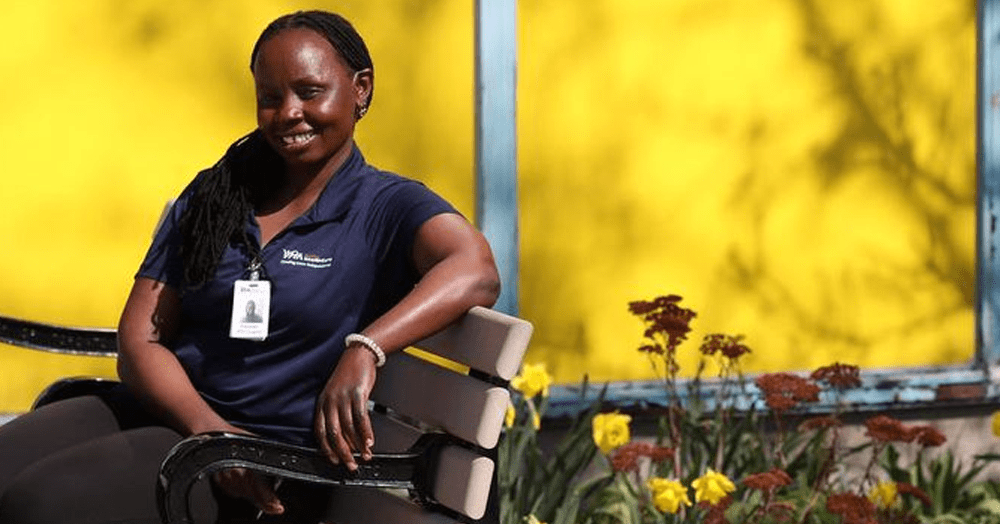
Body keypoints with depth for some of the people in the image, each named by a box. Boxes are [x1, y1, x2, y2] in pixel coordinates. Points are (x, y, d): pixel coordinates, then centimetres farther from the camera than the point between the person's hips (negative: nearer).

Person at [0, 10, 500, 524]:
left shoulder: (388, 208, 1)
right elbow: (139, 338, 9)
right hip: (160, 412, 5)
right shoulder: (210, 197, 16)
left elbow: (474, 272, -21)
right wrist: (210, 428, -12)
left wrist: (364, 349, -39)